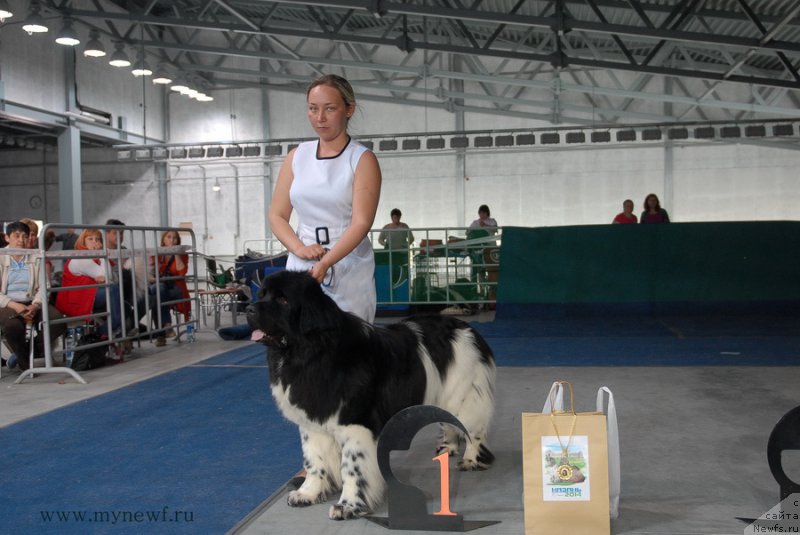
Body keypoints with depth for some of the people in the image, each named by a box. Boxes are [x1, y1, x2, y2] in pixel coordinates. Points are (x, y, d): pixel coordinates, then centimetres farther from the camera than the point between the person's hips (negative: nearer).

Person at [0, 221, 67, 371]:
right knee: (13, 326, -36)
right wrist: (14, 305, -19)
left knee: (58, 320, -26)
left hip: (33, 303, 3)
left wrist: (36, 305, -16)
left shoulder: (36, 258, 13)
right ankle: (25, 362, -7)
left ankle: (29, 352, -2)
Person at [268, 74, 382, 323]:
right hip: (301, 268, 3)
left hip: (349, 271, -3)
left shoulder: (362, 159, -1)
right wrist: (299, 248, -10)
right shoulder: (297, 156, 11)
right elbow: (277, 215, 10)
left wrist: (324, 264, -26)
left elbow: (361, 222, -12)